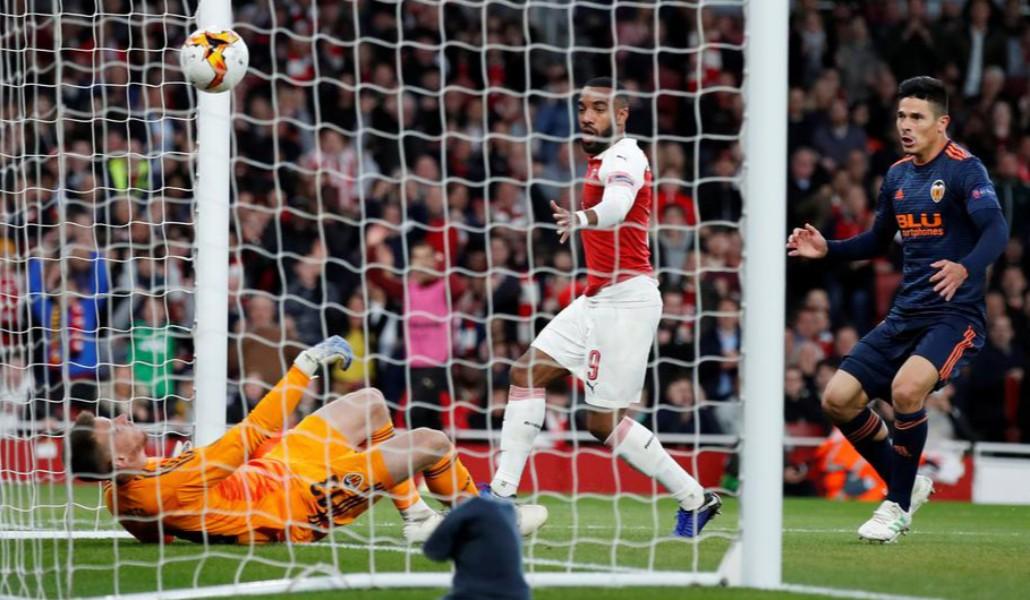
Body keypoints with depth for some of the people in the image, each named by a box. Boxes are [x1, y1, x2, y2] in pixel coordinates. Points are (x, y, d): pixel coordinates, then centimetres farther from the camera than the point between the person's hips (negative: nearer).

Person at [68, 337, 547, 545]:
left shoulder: (119, 493, -11)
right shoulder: (171, 487, -39)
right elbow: (251, 434, -34)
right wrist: (304, 369, -26)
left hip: (273, 470, 10)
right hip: (302, 497, -10)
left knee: (370, 403, 21)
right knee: (431, 443, -2)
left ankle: (417, 517, 31)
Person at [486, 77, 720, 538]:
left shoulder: (624, 157, -15)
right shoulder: (602, 160, 16)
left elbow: (617, 204, -38)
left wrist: (582, 219, -57)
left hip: (626, 300, -10)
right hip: (597, 298, 10)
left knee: (603, 422, -8)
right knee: (526, 373, 2)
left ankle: (694, 499, 3)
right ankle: (502, 493, 3)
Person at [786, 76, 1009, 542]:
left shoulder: (964, 169, -10)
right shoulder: (897, 176, 12)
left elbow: (996, 230, -24)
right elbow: (878, 241, 26)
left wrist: (966, 268, -43)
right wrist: (827, 249, 9)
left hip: (954, 314, -8)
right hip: (905, 315, 8)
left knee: (906, 388, -31)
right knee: (838, 399, -1)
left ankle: (898, 505, -11)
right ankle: (907, 484, 20)